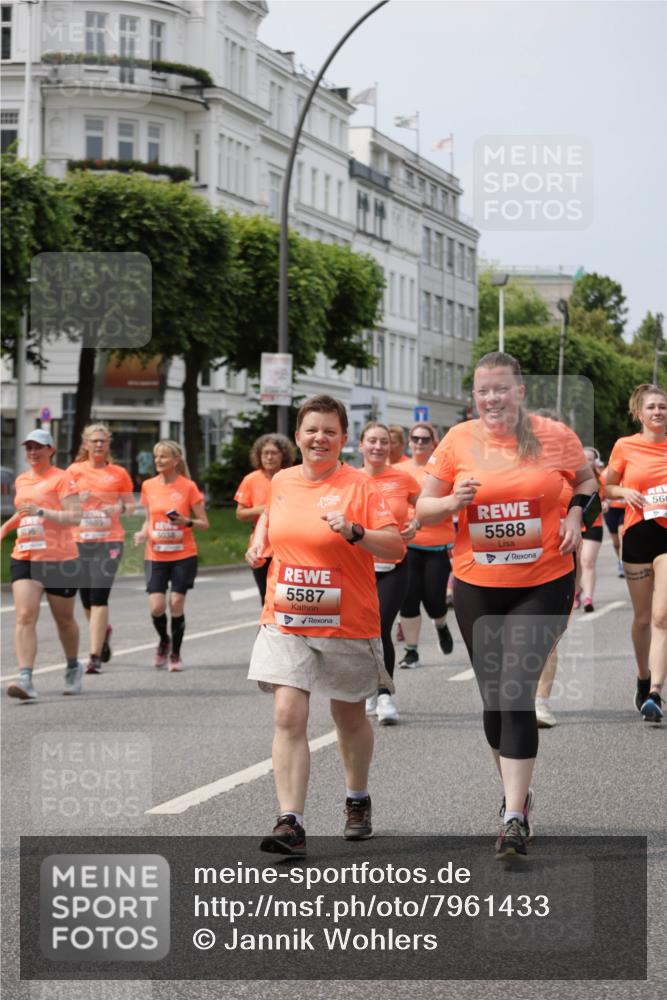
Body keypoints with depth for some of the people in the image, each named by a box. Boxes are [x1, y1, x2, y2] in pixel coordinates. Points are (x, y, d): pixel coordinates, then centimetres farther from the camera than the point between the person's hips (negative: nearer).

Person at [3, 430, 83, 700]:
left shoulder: (61, 479, -6)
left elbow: (75, 516, -16)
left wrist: (40, 511, -24)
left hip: (60, 558, -4)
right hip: (24, 557, 4)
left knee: (64, 619, 11)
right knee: (25, 616, -14)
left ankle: (73, 668, 36)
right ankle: (25, 679, -22)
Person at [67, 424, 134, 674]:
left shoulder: (119, 473, 7)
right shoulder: (75, 470, 8)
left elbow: (131, 505, 13)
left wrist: (119, 508, -9)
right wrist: (78, 499, -13)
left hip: (109, 540, -2)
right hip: (80, 539, 2)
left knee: (99, 597, -13)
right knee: (86, 598, 9)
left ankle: (95, 656, -13)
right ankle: (104, 631, 41)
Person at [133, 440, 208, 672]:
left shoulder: (188, 487, -4)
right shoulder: (149, 486, 5)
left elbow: (204, 523, 0)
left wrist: (187, 522, -19)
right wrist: (143, 532, -2)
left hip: (183, 555, -2)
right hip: (155, 555, 2)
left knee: (176, 603, -4)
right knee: (156, 606, -9)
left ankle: (175, 653, 15)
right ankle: (163, 641, 21)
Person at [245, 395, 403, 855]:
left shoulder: (360, 486, -9)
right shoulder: (281, 481, 6)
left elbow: (396, 547, -12)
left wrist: (354, 532, -26)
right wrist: (259, 541, 9)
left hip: (347, 625, -2)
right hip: (285, 623, 2)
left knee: (350, 717, 15)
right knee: (288, 717, -12)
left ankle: (358, 801, 39)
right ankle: (291, 823, -14)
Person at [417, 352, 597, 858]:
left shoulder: (554, 435, -3)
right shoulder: (459, 440, -1)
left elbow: (587, 483, 15)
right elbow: (423, 507, 6)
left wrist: (576, 515, -5)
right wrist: (453, 501, -15)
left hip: (543, 584, -3)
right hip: (477, 587, 3)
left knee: (516, 693, -14)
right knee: (493, 697, 11)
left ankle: (514, 818, -10)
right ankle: (518, 792, 34)